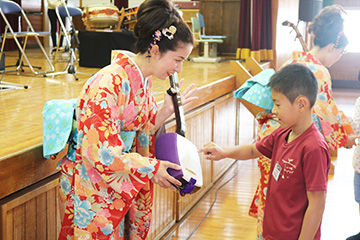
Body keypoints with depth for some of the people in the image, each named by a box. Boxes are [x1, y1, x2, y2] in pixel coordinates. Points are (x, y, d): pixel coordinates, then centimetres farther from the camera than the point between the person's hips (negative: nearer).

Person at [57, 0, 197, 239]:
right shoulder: (109, 84, -27)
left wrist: (167, 110, -5)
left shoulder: (143, 80, 1)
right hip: (92, 185, -8)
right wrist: (151, 168, -21)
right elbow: (101, 149, -27)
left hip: (122, 181, 8)